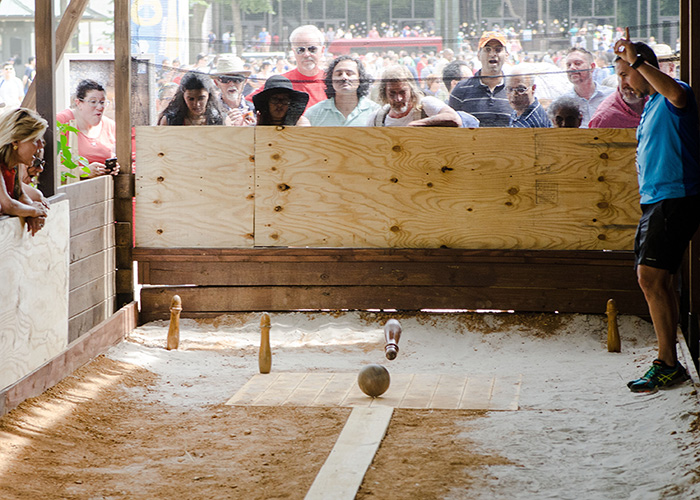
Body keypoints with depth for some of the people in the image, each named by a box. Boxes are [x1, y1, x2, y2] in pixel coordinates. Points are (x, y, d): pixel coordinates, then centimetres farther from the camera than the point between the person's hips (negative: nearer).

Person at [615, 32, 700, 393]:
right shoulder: (650, 106, 22)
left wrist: (636, 60, -35)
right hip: (654, 201, 11)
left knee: (650, 276, -15)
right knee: (657, 280, 11)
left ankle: (667, 365, -11)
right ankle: (669, 364, 17)